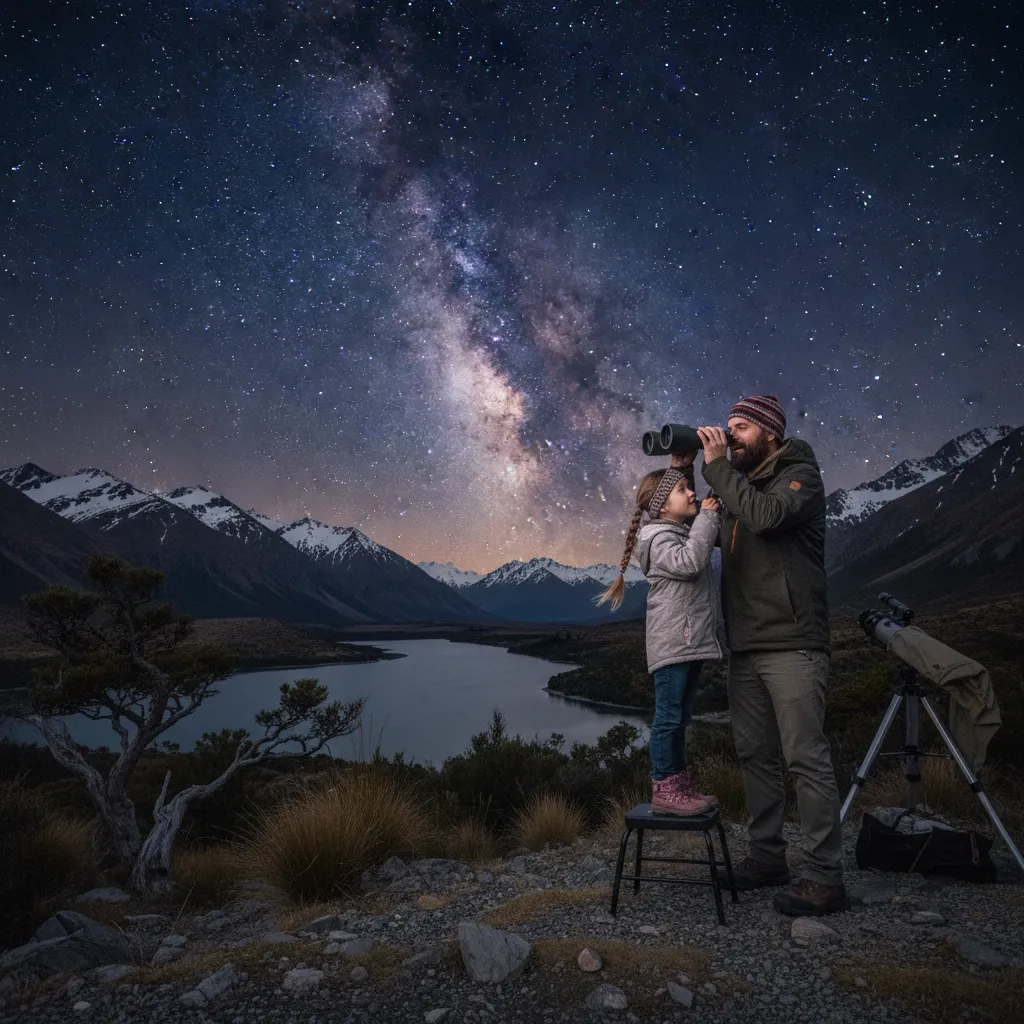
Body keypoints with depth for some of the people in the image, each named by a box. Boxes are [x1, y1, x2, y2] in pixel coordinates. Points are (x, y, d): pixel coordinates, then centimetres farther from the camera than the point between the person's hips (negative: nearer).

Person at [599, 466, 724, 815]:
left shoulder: (686, 532, 19)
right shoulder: (658, 537, -10)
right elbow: (687, 562, -24)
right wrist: (706, 517, -17)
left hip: (692, 641, 10)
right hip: (672, 643, -10)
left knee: (680, 717, 13)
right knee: (668, 717, -5)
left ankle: (680, 784, 21)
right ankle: (663, 789, 2)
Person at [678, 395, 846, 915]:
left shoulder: (800, 476, -2)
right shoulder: (738, 485, 20)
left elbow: (765, 517, -22)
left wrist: (716, 466, -14)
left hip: (791, 644, -7)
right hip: (745, 648, 8)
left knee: (806, 758, -6)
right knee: (755, 755, 11)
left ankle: (823, 877, 1)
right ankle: (767, 857, 21)